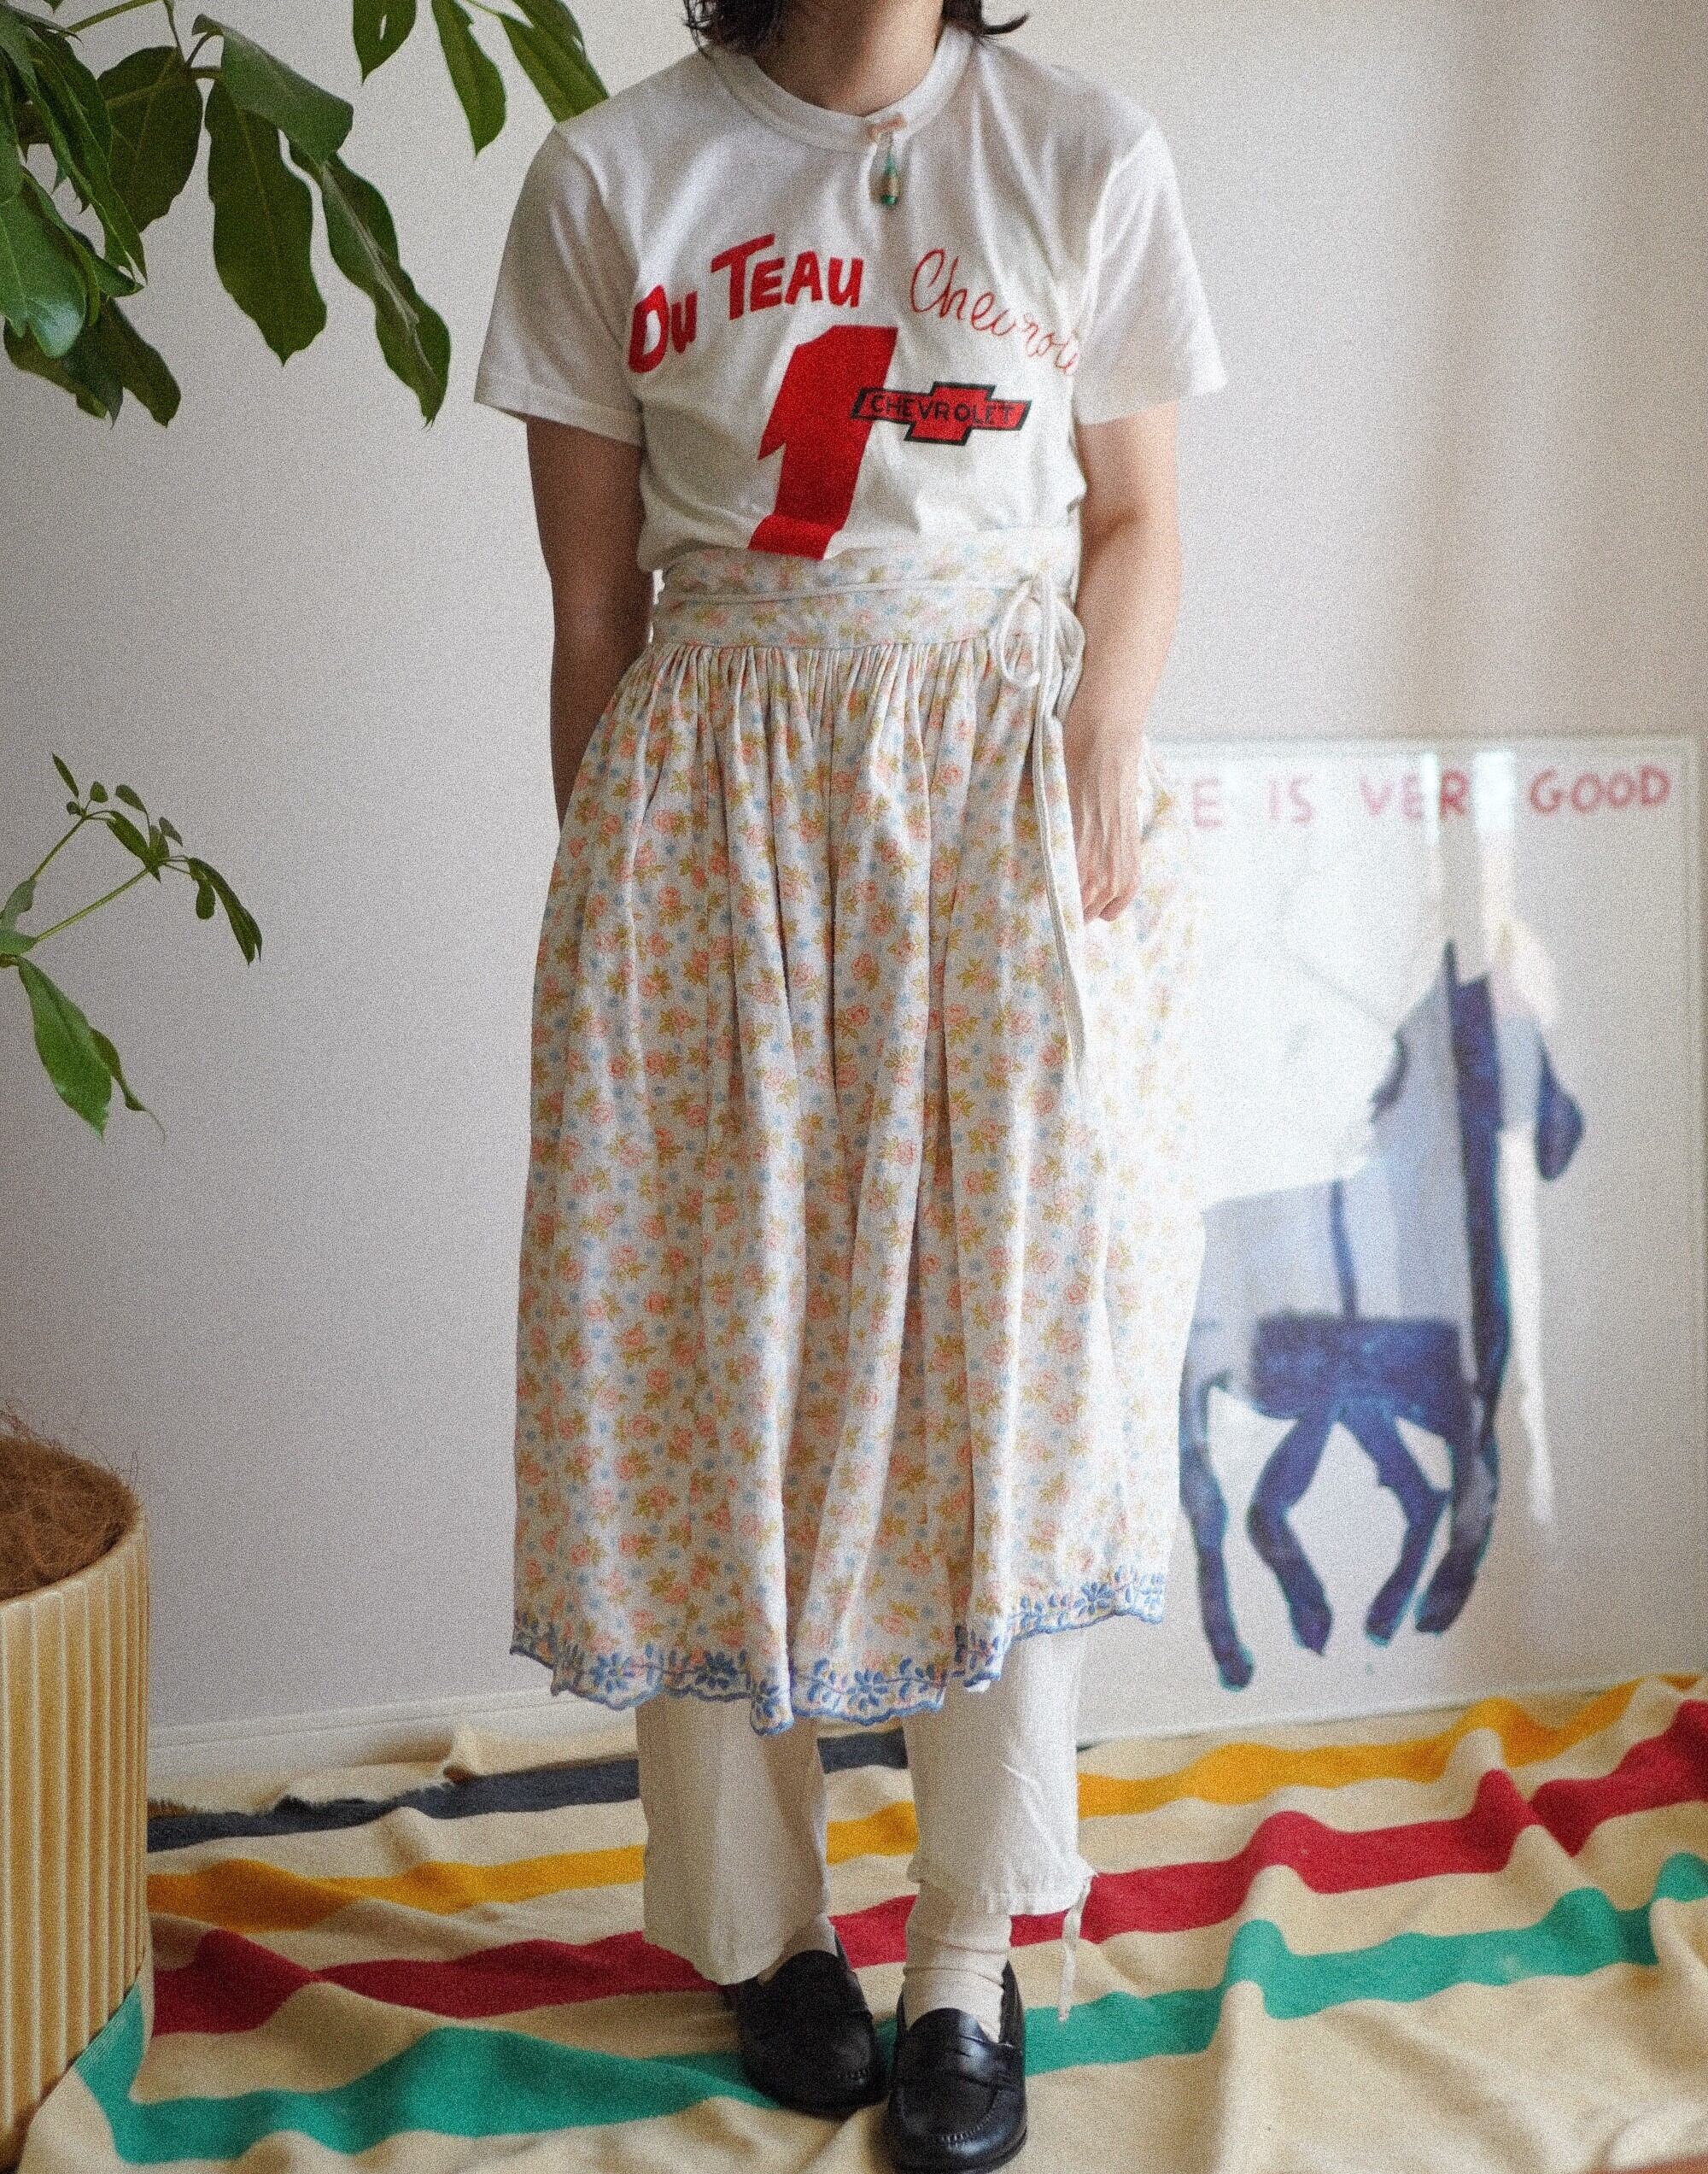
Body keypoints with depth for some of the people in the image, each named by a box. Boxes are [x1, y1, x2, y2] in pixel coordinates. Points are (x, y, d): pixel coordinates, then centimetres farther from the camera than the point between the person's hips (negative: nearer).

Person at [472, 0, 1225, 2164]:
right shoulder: (610, 176, 1)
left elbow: (1136, 524, 7)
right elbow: (592, 600, 3)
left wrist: (1104, 750, -9)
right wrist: (607, 885, 3)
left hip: (1007, 809, 0)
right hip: (715, 815, 0)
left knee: (1007, 1358, 2)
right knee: (720, 1360, 5)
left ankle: (971, 1961, 17)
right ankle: (764, 1922, 24)